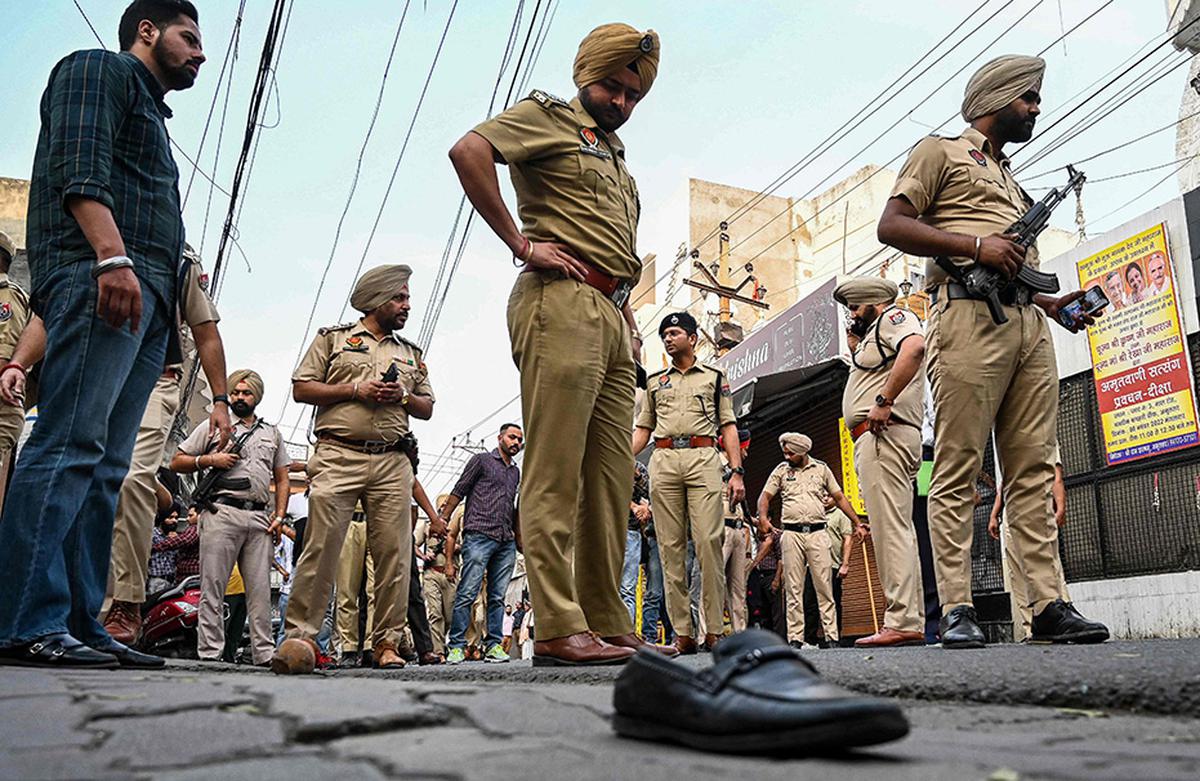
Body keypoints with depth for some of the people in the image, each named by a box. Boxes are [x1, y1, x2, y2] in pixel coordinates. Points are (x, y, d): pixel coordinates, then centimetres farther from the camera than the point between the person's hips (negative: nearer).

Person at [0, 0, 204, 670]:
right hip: (101, 275, -9)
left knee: (106, 468, 1)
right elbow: (80, 166, -9)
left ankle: (80, 625, 0)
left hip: (149, 303, 9)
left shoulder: (151, 114, 36)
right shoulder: (99, 69, 10)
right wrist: (113, 256, -22)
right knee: (70, 444, -17)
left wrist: (166, 298, 20)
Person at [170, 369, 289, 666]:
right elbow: (176, 462, 12)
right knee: (212, 587, -4)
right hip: (222, 513, -2)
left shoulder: (272, 433, 22)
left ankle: (265, 654, 2)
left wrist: (279, 516, 8)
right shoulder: (213, 425, 14)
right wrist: (210, 459, -5)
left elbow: (282, 479, 21)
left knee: (260, 590, 1)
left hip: (260, 517, 3)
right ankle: (210, 653, 0)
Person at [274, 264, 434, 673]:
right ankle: (299, 636, -5)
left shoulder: (411, 353, 24)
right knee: (321, 547, -10)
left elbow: (427, 407, 24)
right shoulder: (333, 338, 14)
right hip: (339, 457, -3)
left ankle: (386, 643, 3)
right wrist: (354, 389, -5)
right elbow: (301, 388, 6)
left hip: (393, 462, 4)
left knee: (395, 553, -2)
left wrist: (403, 397, 2)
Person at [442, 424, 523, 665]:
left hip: (506, 542, 6)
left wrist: (520, 539, 21)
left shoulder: (516, 471, 23)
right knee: (467, 594, -9)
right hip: (479, 536, -6)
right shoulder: (481, 460, 7)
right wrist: (443, 519, -6)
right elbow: (459, 491, 3)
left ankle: (494, 645, 7)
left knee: (497, 597, 4)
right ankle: (457, 646, -6)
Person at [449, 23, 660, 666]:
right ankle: (558, 630, -11)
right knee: (556, 472, -12)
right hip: (562, 300, -9)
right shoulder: (550, 118, 6)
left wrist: (629, 316, 20)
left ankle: (607, 622, 10)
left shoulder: (617, 160, 31)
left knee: (611, 477, 5)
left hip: (611, 318, 9)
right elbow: (468, 150, -13)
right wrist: (520, 242, -14)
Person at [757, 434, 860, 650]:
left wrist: (857, 522, 7)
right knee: (794, 589, 0)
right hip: (791, 534, 0)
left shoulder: (821, 469, 10)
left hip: (817, 533, 0)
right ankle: (795, 638, 2)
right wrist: (763, 518, -13)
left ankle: (832, 636, 0)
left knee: (824, 587, -2)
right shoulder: (781, 471, 10)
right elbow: (765, 497, 7)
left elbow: (839, 498, 13)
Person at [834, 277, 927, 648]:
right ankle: (913, 622, 10)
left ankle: (902, 622, -17)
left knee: (891, 529, -15)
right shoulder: (875, 334, 30)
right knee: (896, 531, 8)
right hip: (876, 440, 11)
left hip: (882, 434, -11)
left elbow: (913, 347, -23)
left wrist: (884, 400, -24)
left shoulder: (892, 318, 0)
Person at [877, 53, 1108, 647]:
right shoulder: (941, 152, 11)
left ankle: (1048, 605, 4)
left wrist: (1051, 303, 17)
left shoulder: (1012, 181, 33)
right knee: (958, 468, -9)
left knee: (1032, 471, 2)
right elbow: (891, 225, -3)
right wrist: (975, 245, -13)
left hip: (1027, 324, 8)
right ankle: (956, 610, -9)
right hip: (968, 314, -7)